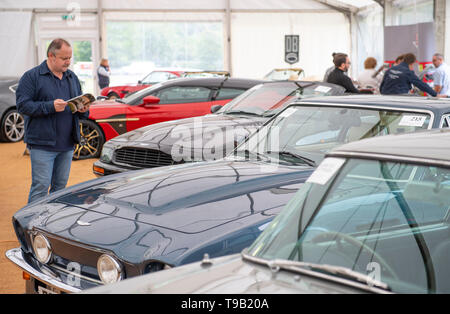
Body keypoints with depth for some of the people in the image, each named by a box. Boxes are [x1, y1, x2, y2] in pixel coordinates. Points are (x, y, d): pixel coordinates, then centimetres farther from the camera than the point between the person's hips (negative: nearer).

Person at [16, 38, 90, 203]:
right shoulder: (31, 77, -4)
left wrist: (83, 110, -2)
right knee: (41, 186, -7)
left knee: (60, 186, 12)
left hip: (67, 145, 6)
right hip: (42, 144, -6)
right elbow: (22, 105, -12)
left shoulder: (72, 77, 15)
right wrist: (50, 106, -22)